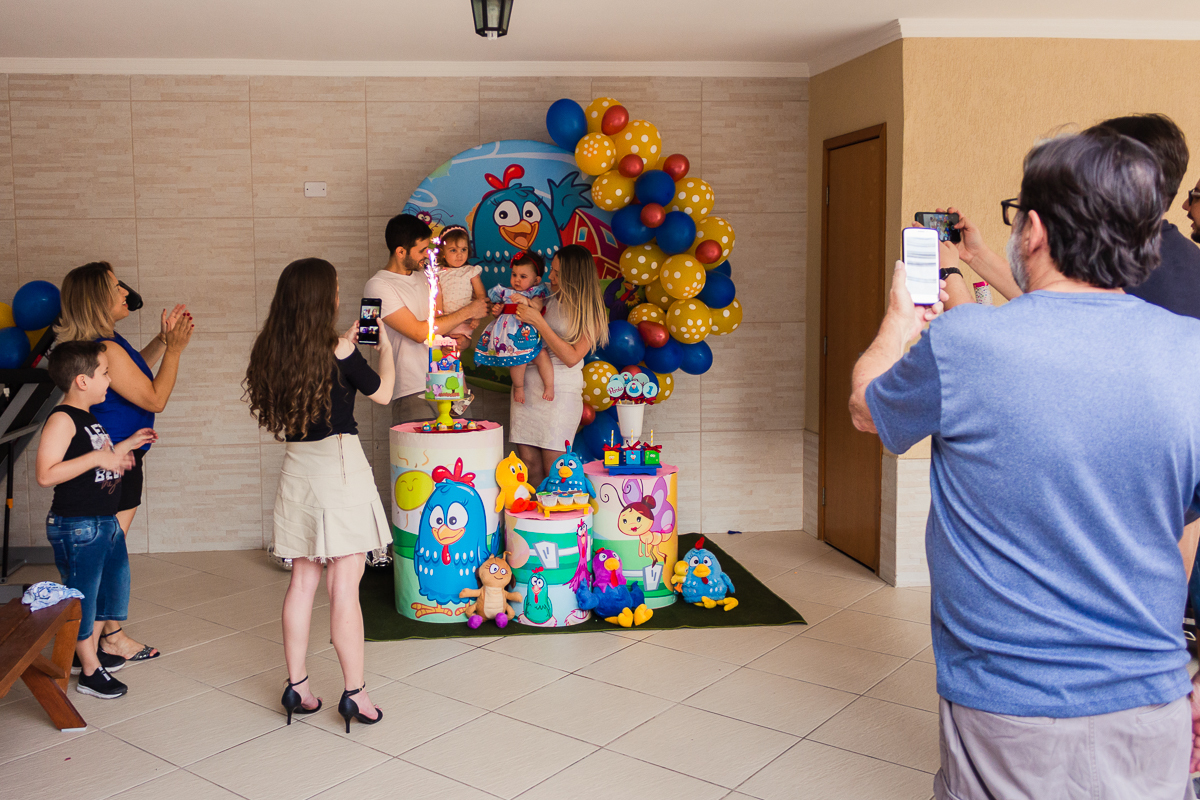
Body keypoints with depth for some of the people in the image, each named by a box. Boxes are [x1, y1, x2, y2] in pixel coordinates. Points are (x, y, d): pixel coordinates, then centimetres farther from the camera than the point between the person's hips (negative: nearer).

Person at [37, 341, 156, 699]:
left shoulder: (88, 417, 12)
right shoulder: (61, 420, -18)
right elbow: (46, 474, -28)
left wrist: (123, 446, 14)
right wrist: (97, 457, -28)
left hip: (106, 522, 10)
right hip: (77, 527, -10)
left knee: (113, 585, 21)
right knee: (82, 595, 2)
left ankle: (90, 651, 38)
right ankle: (90, 672, 14)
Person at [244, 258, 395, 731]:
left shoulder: (272, 351, 3)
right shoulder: (338, 351, -13)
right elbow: (382, 393, 1)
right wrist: (384, 345, 14)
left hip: (297, 467, 6)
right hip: (338, 464, -6)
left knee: (303, 581, 13)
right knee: (344, 585, -2)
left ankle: (296, 686, 20)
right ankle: (355, 692, 5)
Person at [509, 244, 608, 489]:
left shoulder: (591, 313, -3)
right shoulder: (548, 297, 8)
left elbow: (571, 357, -13)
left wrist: (538, 322, -16)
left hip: (561, 390, -4)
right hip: (527, 383, 4)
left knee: (553, 465, -6)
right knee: (529, 459, 2)